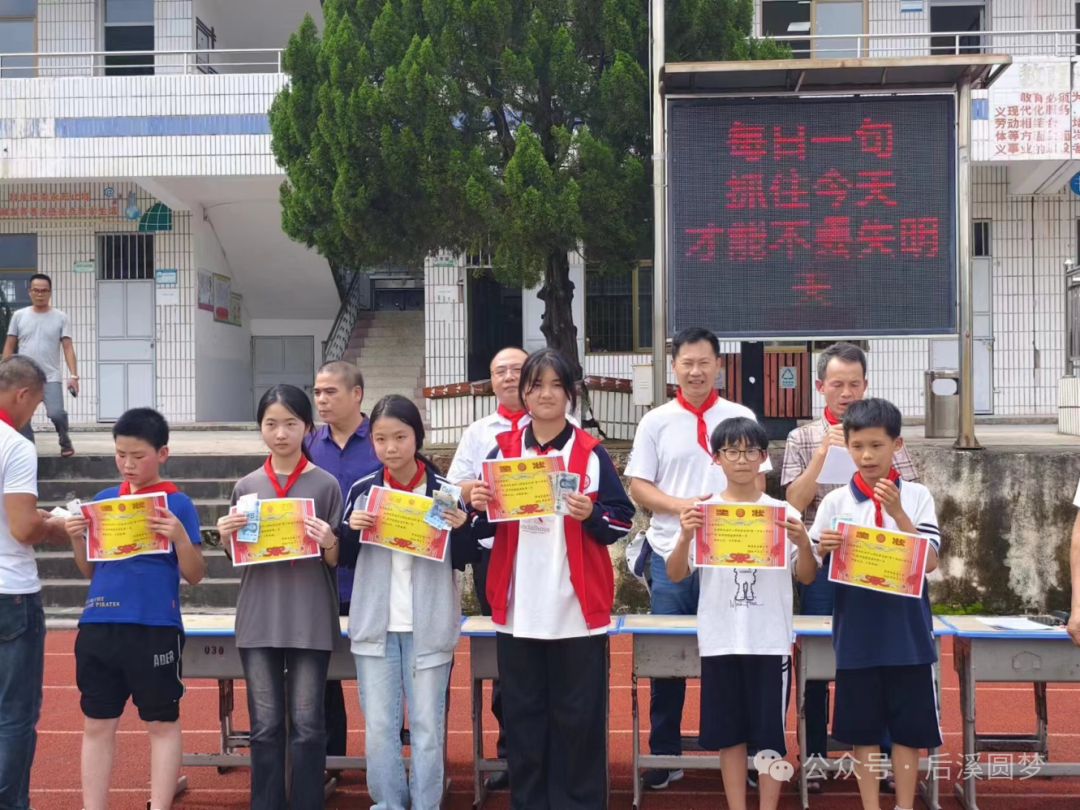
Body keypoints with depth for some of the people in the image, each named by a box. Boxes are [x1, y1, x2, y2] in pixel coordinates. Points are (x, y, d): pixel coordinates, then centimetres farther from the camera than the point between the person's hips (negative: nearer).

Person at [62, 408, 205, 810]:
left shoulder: (177, 504, -3)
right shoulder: (103, 500, 9)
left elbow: (194, 575, -4)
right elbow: (89, 570, 14)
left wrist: (180, 536, -21)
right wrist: (77, 539, -4)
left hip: (154, 629, -4)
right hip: (98, 626, 4)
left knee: (162, 724, 5)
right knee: (97, 724, 9)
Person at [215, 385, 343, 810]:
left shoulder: (325, 484, 0)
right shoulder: (246, 486, 7)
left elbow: (337, 561, 2)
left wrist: (329, 543, -18)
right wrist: (228, 537, -6)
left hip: (310, 620, -2)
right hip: (259, 619, 2)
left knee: (307, 724, 1)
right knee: (264, 724, 6)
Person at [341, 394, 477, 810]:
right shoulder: (362, 491, 3)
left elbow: (463, 559, 2)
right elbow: (345, 557, 8)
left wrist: (460, 528, -17)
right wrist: (351, 530, -11)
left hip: (428, 626, -1)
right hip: (375, 625, 2)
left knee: (428, 726, 5)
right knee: (378, 726, 6)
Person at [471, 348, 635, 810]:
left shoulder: (592, 454, 1)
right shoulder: (502, 451, 8)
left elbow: (622, 522, 0)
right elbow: (483, 528, 11)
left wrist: (590, 515, -19)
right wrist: (480, 509, -10)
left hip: (577, 609, -2)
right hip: (518, 610, 2)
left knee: (578, 715, 3)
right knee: (522, 714, 9)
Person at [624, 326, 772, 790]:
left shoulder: (741, 417, 5)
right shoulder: (656, 421, 4)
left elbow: (756, 484, 4)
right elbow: (638, 488, 2)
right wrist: (681, 505, -14)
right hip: (670, 554, 0)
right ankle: (665, 755, 14)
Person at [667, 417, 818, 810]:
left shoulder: (783, 512, 0)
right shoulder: (703, 513, 1)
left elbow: (807, 577, 2)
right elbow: (675, 575, -1)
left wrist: (803, 541, -17)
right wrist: (685, 537, -19)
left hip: (770, 640, -1)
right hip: (720, 639, 1)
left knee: (770, 733, 5)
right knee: (729, 732, 9)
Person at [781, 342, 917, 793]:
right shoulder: (802, 439, 5)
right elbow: (794, 503, -4)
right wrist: (822, 454, -14)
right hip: (821, 561, 0)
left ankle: (886, 756, 14)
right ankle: (814, 759, 14)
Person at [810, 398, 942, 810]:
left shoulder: (917, 496, -1)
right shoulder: (836, 502, 1)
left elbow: (930, 562, -10)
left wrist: (898, 514, -21)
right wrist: (823, 549, -19)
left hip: (908, 634, -1)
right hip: (857, 635, 1)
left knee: (909, 728, 8)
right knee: (862, 729, 7)